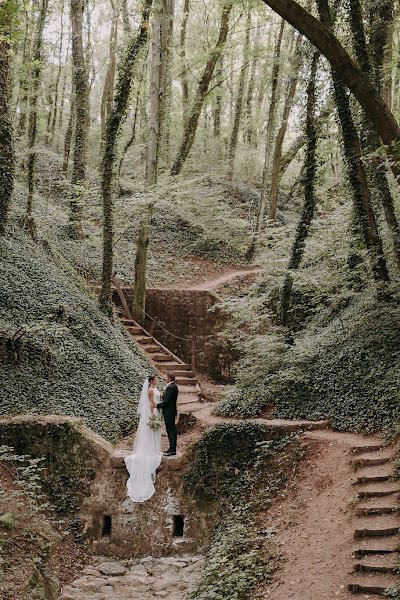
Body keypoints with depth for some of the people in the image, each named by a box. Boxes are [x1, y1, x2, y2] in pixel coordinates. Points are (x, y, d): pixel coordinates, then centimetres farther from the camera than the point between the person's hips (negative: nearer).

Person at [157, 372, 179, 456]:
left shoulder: (170, 387, -20)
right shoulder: (174, 386, 12)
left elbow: (166, 402, -21)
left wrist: (157, 405, -12)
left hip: (169, 412, -10)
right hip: (170, 412, 10)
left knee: (171, 430, -5)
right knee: (171, 430, 15)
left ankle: (172, 450, 0)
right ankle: (172, 448, 22)